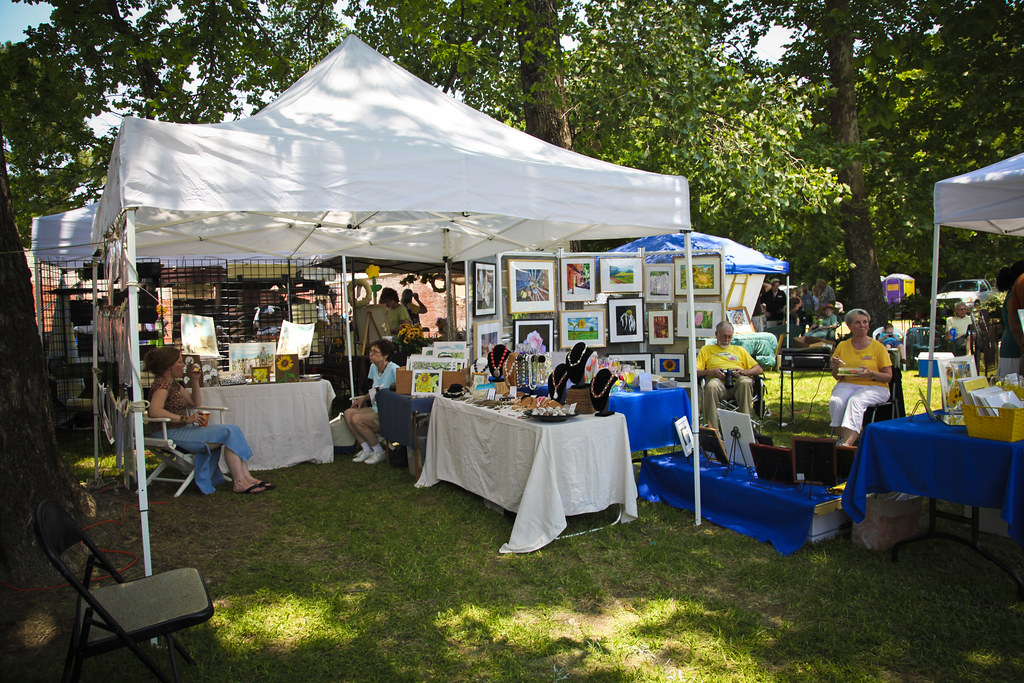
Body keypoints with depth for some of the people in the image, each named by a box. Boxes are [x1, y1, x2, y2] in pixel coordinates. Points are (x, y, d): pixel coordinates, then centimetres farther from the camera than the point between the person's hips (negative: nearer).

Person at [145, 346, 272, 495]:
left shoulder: (173, 384, 18)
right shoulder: (162, 384, -12)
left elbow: (195, 402, 26)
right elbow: (154, 411, -30)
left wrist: (195, 380, 13)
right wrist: (185, 419, -30)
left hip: (183, 430, 10)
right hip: (171, 434, -10)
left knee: (233, 430, -6)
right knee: (228, 433, -20)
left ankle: (246, 477, -12)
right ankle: (239, 483, -19)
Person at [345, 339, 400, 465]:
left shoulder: (394, 369, -18)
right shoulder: (373, 367, 9)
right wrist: (363, 398, 11)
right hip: (375, 409, 9)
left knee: (357, 419, -22)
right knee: (348, 413, -4)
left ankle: (379, 452, -3)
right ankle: (367, 449, 3)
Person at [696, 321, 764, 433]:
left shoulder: (739, 349, 32)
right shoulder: (706, 349, 27)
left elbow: (759, 369, 24)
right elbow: (695, 372, 14)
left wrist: (744, 372, 2)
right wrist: (710, 372, -6)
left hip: (738, 381, 1)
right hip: (719, 381, -1)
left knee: (745, 382, -37)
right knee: (711, 386, -39)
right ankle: (713, 429, -38)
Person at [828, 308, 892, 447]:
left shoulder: (878, 346, 3)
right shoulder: (842, 346, 10)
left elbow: (888, 376, 2)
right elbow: (837, 377, 14)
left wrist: (871, 374, -18)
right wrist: (836, 368, -9)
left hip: (874, 386, -3)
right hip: (847, 384, 3)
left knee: (855, 401, -35)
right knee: (835, 401, -31)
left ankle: (848, 442, -45)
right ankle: (843, 437, -22)